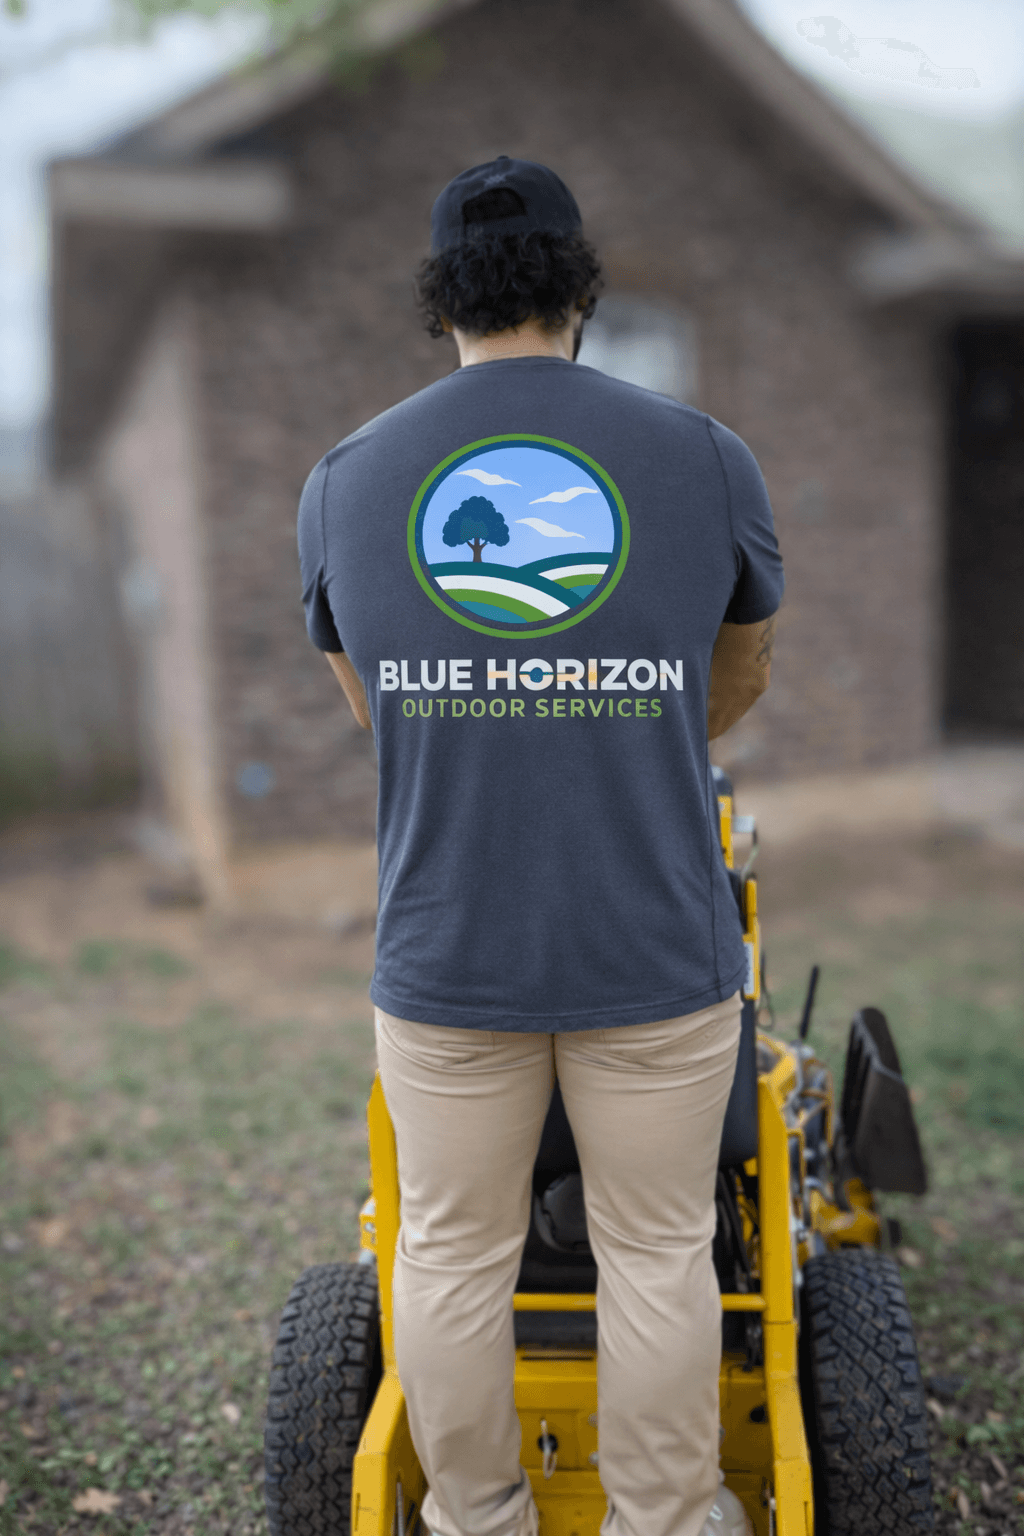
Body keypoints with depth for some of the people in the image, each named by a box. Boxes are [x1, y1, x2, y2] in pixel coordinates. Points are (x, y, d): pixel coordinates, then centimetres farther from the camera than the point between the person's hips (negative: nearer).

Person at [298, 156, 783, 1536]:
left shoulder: (345, 478, 2)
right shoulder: (706, 457, -2)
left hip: (444, 947, 2)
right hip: (657, 946, -1)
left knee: (453, 1254, 18)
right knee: (659, 1255, 16)